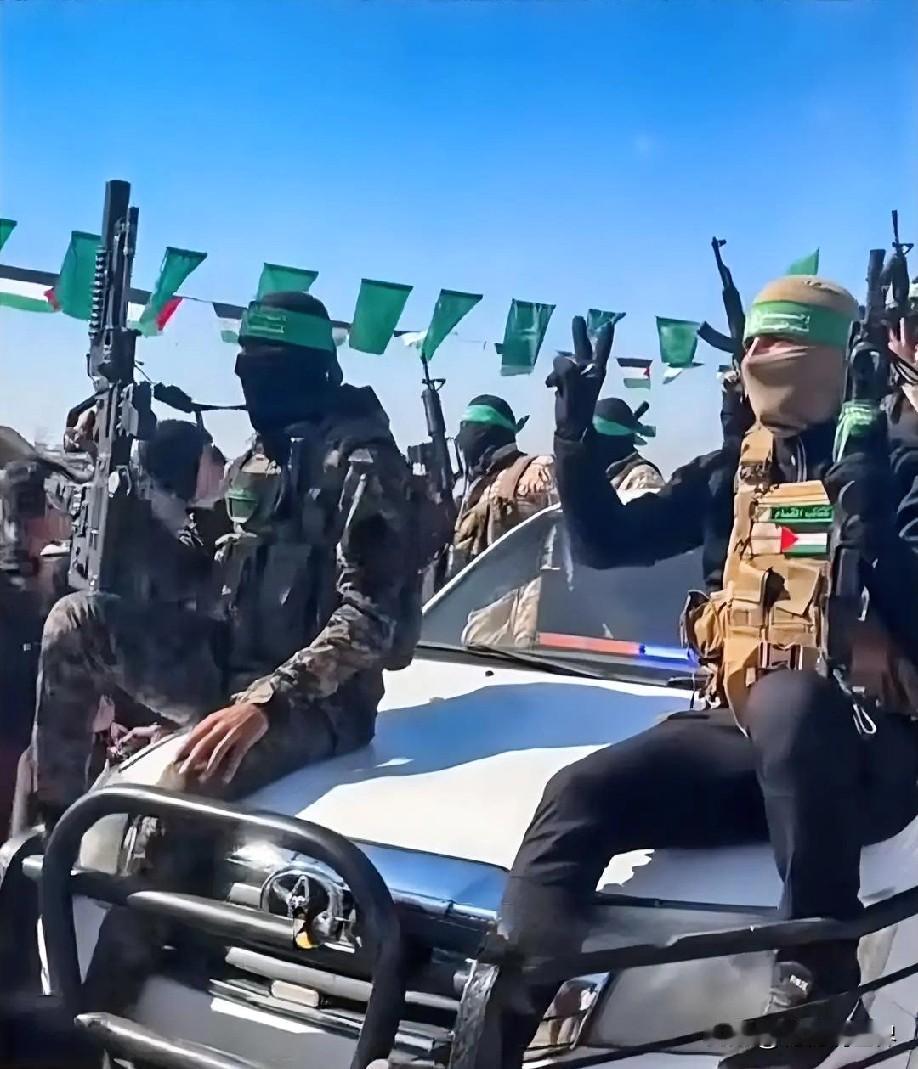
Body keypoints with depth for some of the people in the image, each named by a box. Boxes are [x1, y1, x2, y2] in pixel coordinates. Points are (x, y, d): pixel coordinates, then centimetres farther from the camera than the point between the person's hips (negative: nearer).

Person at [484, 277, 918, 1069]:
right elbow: (608, 542, 13)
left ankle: (820, 964, -23)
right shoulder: (732, 473, 15)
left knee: (789, 700, -40)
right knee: (579, 795, -19)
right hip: (739, 733, 5)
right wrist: (576, 432, 2)